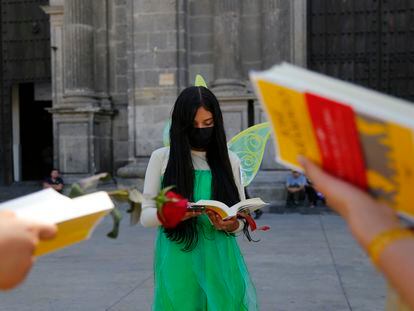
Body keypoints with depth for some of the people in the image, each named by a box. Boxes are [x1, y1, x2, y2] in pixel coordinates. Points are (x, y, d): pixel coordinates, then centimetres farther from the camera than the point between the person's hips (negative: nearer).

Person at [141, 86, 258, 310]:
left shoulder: (230, 161, 5)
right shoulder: (161, 158, 0)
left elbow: (242, 218, 8)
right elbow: (146, 215, 0)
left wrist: (231, 225, -15)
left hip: (221, 264, 1)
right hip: (178, 265, -1)